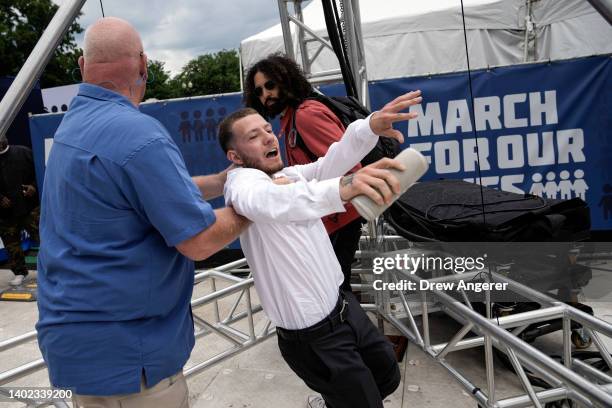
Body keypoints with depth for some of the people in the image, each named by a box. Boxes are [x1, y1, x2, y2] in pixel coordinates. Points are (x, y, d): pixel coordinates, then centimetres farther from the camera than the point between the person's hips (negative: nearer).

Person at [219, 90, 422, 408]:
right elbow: (267, 202, -41)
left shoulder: (290, 176, 6)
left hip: (343, 305, 8)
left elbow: (333, 160, -11)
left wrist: (371, 126, -30)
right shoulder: (242, 182, -17)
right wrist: (341, 188, -58)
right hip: (315, 336, -8)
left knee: (388, 377, 24)